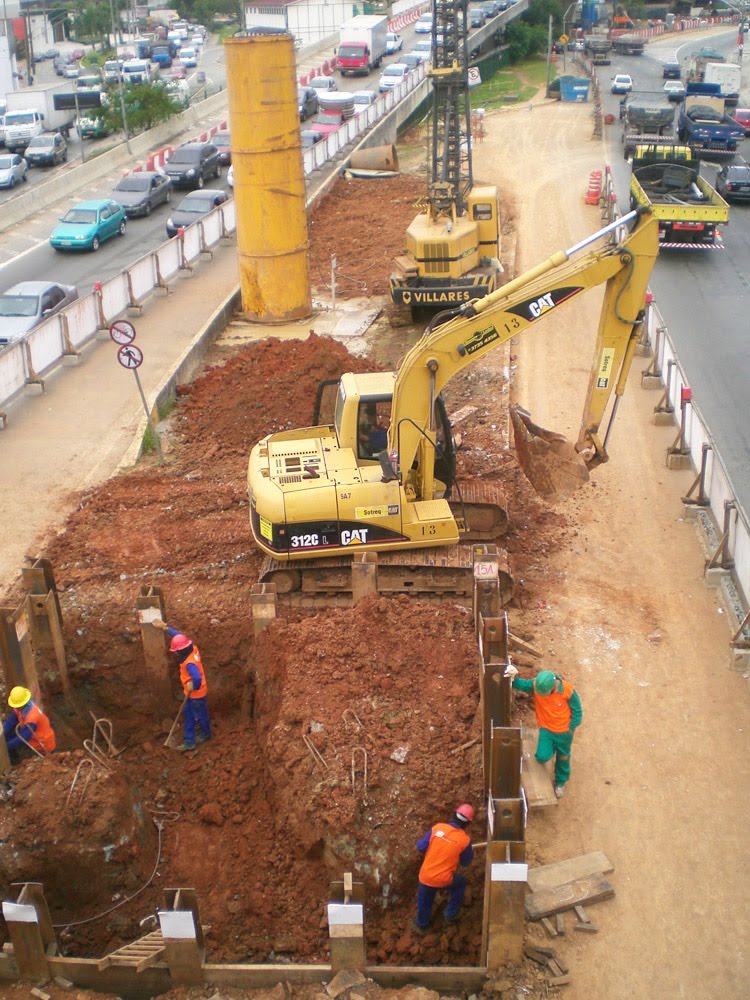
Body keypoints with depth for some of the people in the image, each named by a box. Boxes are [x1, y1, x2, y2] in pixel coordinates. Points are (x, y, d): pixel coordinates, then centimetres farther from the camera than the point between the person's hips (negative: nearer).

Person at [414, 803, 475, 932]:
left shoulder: (438, 827, -10)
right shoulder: (465, 839, -14)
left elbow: (420, 847, -4)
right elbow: (466, 862, 2)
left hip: (425, 876, 2)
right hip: (444, 880, -2)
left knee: (424, 900, 30)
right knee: (460, 883, 30)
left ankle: (421, 925, 51)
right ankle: (450, 916, 37)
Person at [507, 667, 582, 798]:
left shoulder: (568, 691, -29)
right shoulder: (536, 685, -23)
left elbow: (577, 711, -15)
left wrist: (571, 728, -13)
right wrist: (514, 677, -45)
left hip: (563, 732, -1)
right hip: (546, 729, 1)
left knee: (562, 757, 19)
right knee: (542, 757, -13)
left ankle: (561, 781, 50)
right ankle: (549, 750, 26)